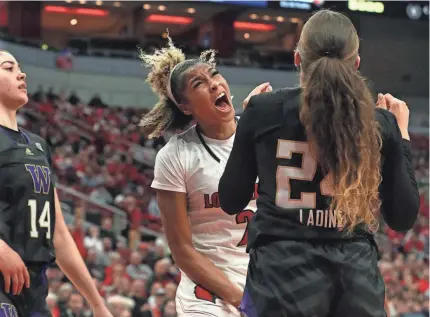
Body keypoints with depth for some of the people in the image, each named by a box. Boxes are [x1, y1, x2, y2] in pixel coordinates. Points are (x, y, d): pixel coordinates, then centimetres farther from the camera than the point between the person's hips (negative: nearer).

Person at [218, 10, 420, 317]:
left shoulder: (264, 110, -3)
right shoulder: (379, 123, 0)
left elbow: (231, 201, 8)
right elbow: (403, 218, 7)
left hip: (284, 272, -1)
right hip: (357, 277, 1)